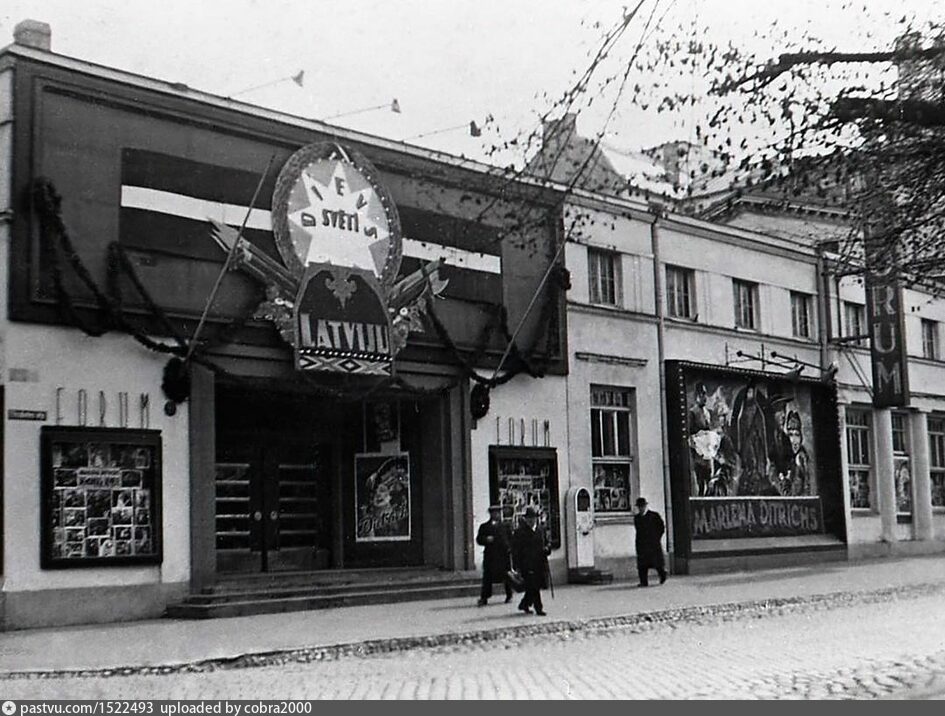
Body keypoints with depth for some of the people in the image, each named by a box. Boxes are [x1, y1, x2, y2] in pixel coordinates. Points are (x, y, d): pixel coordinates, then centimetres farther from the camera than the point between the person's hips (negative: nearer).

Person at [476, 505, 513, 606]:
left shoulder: (505, 526, 12)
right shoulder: (484, 526, 8)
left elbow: (510, 539, 13)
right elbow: (478, 539, 5)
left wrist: (509, 547, -5)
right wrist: (486, 540, -14)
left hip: (504, 555, 1)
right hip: (490, 555, -1)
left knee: (507, 577, 6)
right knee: (487, 577, -6)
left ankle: (509, 596, 22)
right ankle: (484, 598, -6)